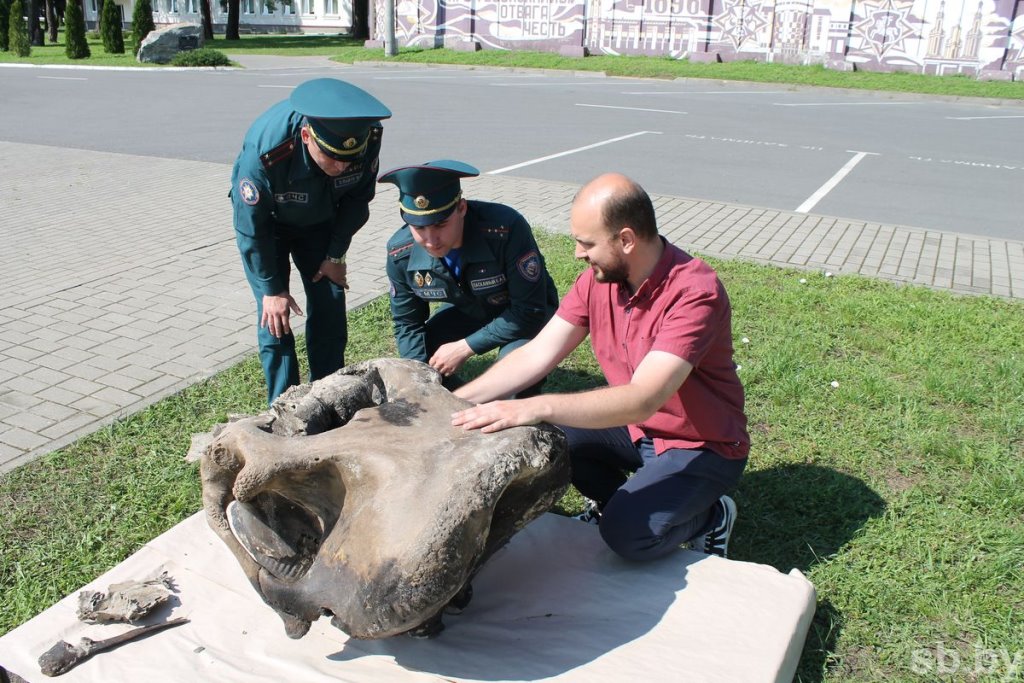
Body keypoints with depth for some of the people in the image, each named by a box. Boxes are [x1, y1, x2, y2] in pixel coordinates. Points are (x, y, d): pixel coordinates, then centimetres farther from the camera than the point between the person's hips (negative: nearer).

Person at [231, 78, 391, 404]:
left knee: (330, 307, 0)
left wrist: (335, 256, -4)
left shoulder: (368, 136, -31)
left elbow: (357, 199, -10)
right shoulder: (264, 151, -41)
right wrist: (272, 288, -15)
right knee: (274, 316, -9)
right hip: (268, 222, -3)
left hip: (321, 220, 3)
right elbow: (252, 228, -24)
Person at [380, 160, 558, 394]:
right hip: (468, 310, 5)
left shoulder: (506, 228, -38)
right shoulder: (400, 254, -22)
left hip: (524, 312, -5)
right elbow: (407, 324, -7)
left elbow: (530, 311, -29)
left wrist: (465, 347, -27)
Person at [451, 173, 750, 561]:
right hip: (633, 425, 6)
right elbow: (537, 355, -9)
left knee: (627, 534, -26)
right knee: (534, 436, -13)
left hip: (701, 446, -6)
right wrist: (456, 401, -19)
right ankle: (615, 499, 12)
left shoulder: (695, 292, -30)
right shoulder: (598, 279, -9)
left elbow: (641, 400, -39)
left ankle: (710, 516, 6)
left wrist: (535, 408, -49)